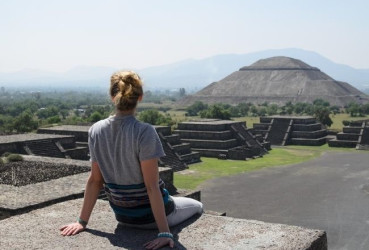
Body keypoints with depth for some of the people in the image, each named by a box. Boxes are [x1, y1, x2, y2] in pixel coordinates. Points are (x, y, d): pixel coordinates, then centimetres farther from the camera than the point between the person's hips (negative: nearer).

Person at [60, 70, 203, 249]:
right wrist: (164, 232, -21)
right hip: (150, 215, -5)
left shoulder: (96, 131, -9)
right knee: (198, 206, 25)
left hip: (122, 216, 6)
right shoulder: (144, 132, -26)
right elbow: (151, 186, -25)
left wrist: (82, 221, 4)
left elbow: (95, 180, -5)